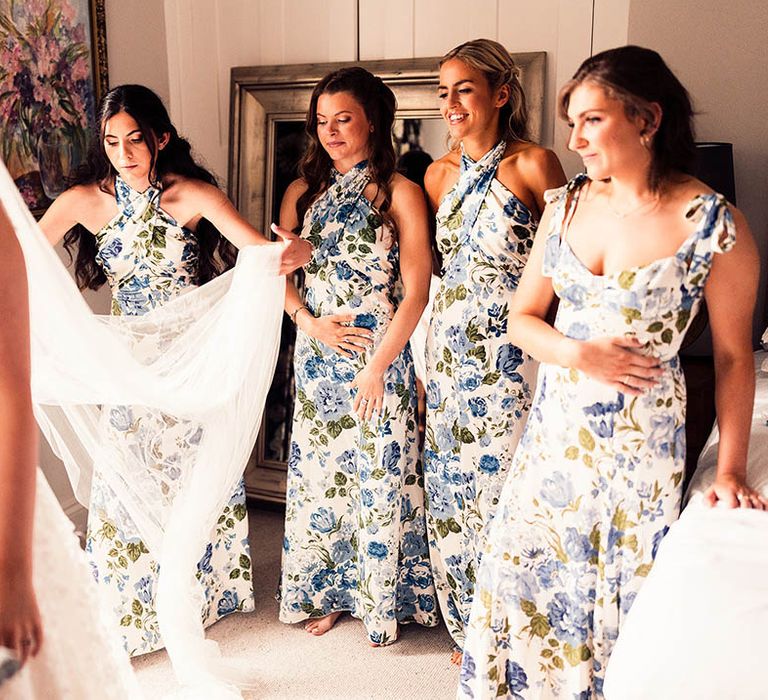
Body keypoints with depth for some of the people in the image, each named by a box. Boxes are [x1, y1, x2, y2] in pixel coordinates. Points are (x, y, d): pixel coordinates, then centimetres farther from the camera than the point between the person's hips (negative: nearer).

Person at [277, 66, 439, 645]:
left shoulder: (398, 193, -6)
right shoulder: (303, 192, 9)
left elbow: (416, 289, -11)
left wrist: (378, 366, -14)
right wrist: (310, 321, -7)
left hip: (378, 354, -4)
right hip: (317, 355, 5)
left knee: (377, 476, 3)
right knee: (318, 472, 11)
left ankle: (382, 598, 22)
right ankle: (328, 592, 29)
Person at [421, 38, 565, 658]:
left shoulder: (533, 164, -9)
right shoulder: (440, 174, 10)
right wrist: (425, 363, 15)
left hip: (511, 354, -6)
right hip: (449, 350, 6)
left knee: (503, 486, 1)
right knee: (452, 487, 12)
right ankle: (468, 626, 32)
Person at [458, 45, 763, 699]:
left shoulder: (715, 224, -12)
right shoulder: (565, 205, 1)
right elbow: (522, 317, 7)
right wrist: (580, 354, -12)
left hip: (643, 438, -4)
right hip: (556, 425, 4)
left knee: (624, 586, 9)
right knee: (526, 574, 13)